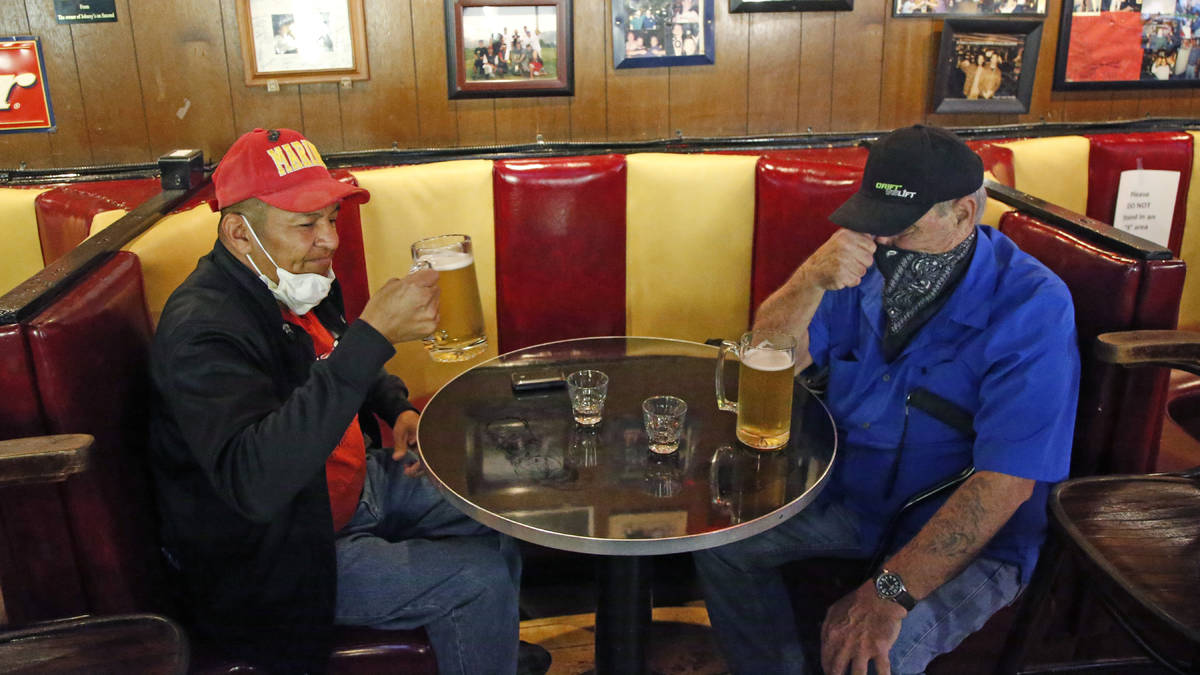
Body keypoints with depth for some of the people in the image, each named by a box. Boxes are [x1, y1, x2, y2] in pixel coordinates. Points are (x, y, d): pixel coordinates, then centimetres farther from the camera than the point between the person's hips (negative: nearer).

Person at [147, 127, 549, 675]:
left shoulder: (298, 281, -1)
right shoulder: (202, 331, -30)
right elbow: (254, 483, -45)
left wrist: (398, 408, 1)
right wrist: (373, 335, -48)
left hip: (355, 481, 9)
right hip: (276, 556, -9)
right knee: (480, 578, -18)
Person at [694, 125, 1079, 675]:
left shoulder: (1031, 307, -20)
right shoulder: (865, 265, -2)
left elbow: (1006, 481, -27)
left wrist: (891, 591, -33)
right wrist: (812, 279, -24)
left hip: (969, 536, -6)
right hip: (848, 495, 6)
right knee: (719, 537, -5)